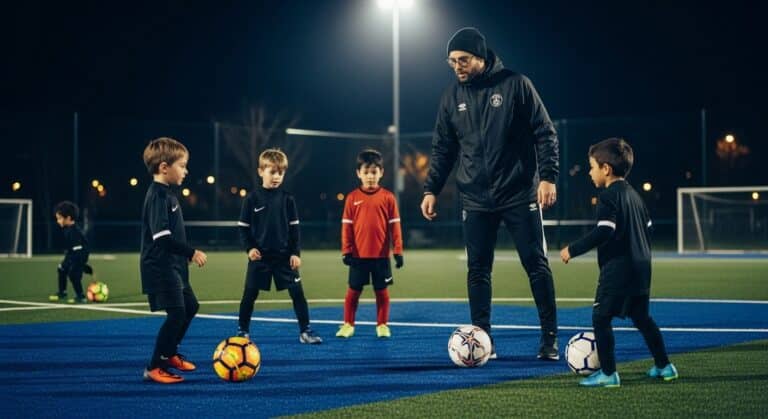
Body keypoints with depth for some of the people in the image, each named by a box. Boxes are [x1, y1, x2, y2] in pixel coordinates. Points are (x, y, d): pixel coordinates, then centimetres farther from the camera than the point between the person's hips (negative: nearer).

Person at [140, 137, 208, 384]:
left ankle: (169, 354, 35)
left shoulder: (166, 194, 13)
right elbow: (162, 237, -25)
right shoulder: (158, 196, -18)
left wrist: (186, 253, 22)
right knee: (177, 313, -13)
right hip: (160, 267, -11)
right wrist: (191, 252, -21)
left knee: (190, 306, 20)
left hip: (173, 265, 11)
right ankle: (154, 368, -8)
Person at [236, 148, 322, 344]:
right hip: (260, 256, -1)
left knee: (297, 292, -3)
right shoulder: (252, 199, -2)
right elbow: (243, 227, 2)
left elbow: (294, 228, 5)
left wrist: (296, 253, -2)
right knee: (249, 294, 4)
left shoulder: (287, 199, 2)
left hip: (284, 255, 1)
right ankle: (243, 331, 18)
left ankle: (305, 331, 5)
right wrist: (249, 248, -10)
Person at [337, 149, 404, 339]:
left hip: (381, 255, 0)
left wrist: (398, 251, -4)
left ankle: (382, 325, 18)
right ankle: (348, 325, 17)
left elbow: (394, 225, -1)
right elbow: (346, 226, 1)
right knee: (353, 290, 8)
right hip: (358, 255, 1)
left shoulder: (387, 197, -2)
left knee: (381, 290, 8)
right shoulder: (352, 198, -1)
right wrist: (346, 251, -4)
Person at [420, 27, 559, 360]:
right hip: (476, 200, 3)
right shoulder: (452, 96, 7)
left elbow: (545, 133, -4)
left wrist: (547, 177, -12)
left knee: (536, 264, -1)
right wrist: (431, 189, 4)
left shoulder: (515, 84, -4)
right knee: (477, 270, 2)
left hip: (520, 194, -3)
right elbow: (442, 148, 12)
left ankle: (549, 338, 7)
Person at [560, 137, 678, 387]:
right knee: (641, 317, 20)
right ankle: (663, 366, 24)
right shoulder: (633, 194, 16)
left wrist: (573, 250, -16)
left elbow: (604, 232, -22)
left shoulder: (608, 196, -12)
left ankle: (608, 374, -5)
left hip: (617, 269, -9)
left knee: (600, 318, -3)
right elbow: (647, 228, 22)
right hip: (641, 268, 9)